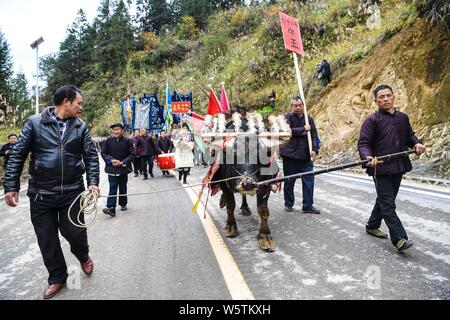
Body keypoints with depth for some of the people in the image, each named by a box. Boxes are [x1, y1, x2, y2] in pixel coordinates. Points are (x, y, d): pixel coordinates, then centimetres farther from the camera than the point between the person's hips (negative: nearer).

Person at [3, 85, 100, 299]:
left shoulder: (81, 127, 4)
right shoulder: (34, 123, -2)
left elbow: (91, 156, 1)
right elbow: (18, 155, -1)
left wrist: (93, 182, -13)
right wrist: (11, 186, -5)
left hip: (72, 191, 1)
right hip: (40, 193, 0)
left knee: (74, 232, 3)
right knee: (47, 240, 8)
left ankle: (83, 257, 37)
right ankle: (57, 278, 28)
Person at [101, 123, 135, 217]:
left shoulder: (127, 141, -5)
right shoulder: (108, 141, -1)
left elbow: (132, 154, -5)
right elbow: (103, 153, 3)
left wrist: (122, 162, -15)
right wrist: (111, 161, -13)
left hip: (123, 168, 0)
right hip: (112, 168, 0)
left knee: (123, 188, 14)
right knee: (112, 188, -6)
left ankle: (123, 204, 29)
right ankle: (111, 208, -9)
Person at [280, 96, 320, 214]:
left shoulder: (308, 119, 10)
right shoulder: (287, 117, -1)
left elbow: (314, 135, 5)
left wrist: (315, 150, -8)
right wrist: (303, 129, -12)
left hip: (306, 156, 3)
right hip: (290, 155, -3)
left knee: (309, 181, 2)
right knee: (289, 181, 8)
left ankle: (308, 205, 12)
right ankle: (288, 204, 24)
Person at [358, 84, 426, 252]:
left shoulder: (403, 117, 12)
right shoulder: (372, 120, -7)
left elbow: (409, 135, 24)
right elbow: (363, 143, -12)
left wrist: (416, 144, 1)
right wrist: (368, 157, -31)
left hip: (398, 168, 7)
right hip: (381, 169, -7)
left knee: (385, 200, 18)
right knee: (388, 204, -7)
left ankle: (372, 226, 35)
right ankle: (399, 238, -5)